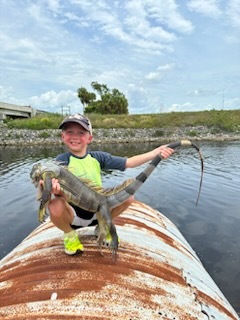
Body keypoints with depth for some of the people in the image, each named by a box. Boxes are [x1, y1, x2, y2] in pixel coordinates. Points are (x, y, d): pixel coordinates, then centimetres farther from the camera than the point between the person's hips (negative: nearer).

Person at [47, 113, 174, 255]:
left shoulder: (98, 157, -2)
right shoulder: (63, 160, -11)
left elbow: (129, 162, -6)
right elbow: (62, 191, -24)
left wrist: (156, 152, -17)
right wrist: (56, 189, -49)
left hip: (97, 211, 4)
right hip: (73, 214, -3)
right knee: (55, 205, -35)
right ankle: (70, 234, 2)